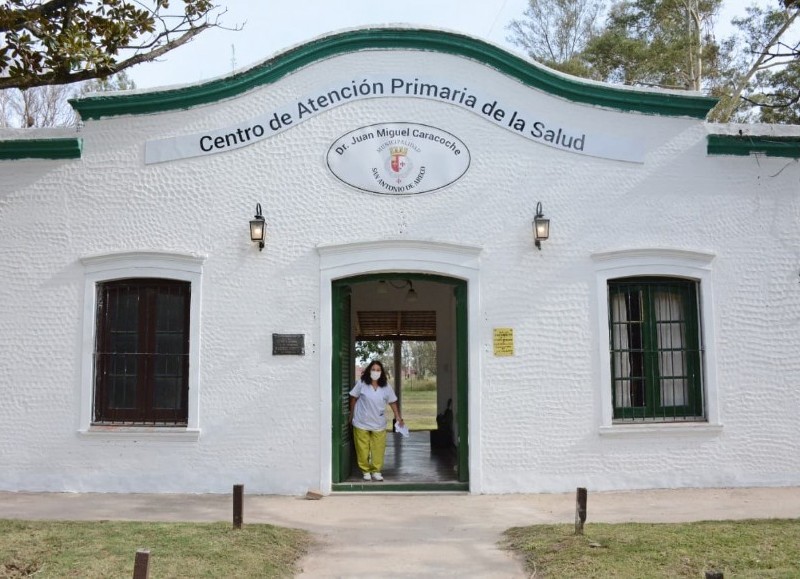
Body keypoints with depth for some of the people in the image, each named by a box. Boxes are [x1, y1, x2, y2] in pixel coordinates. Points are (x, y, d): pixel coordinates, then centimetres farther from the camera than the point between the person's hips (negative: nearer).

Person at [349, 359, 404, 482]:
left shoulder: (386, 386, -2)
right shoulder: (362, 383, -8)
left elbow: (393, 402, 5)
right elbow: (353, 398, 1)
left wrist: (398, 417, 1)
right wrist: (351, 414, 5)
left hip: (379, 424, 2)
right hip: (362, 423, -2)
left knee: (378, 450, 4)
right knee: (363, 449, 4)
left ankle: (376, 471, 18)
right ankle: (365, 471, 20)